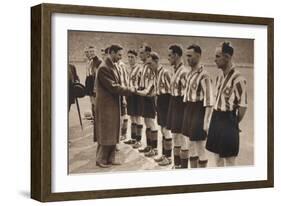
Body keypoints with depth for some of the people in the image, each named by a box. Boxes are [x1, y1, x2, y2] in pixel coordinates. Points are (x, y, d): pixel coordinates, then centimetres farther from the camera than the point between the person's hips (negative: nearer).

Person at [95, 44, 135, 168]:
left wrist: (127, 90, 2)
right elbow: (112, 87, -22)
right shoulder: (104, 68, -18)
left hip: (113, 104, 9)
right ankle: (101, 159, 9)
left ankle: (110, 158, 20)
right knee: (106, 133, -1)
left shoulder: (113, 66, 12)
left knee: (113, 132, 13)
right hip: (106, 105, -9)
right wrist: (129, 90, -15)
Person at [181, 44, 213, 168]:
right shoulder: (190, 74, 10)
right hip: (189, 112, 8)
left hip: (199, 113, -8)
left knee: (200, 148, 1)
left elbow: (209, 102, -19)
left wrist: (206, 123, -20)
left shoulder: (203, 75, -17)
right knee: (192, 145, 16)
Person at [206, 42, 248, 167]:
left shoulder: (238, 79, -18)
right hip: (216, 119, 8)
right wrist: (216, 118, 14)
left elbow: (243, 106, -15)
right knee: (218, 157, 17)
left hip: (228, 121, -8)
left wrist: (234, 123, -5)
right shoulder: (219, 78, 9)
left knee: (229, 160, 2)